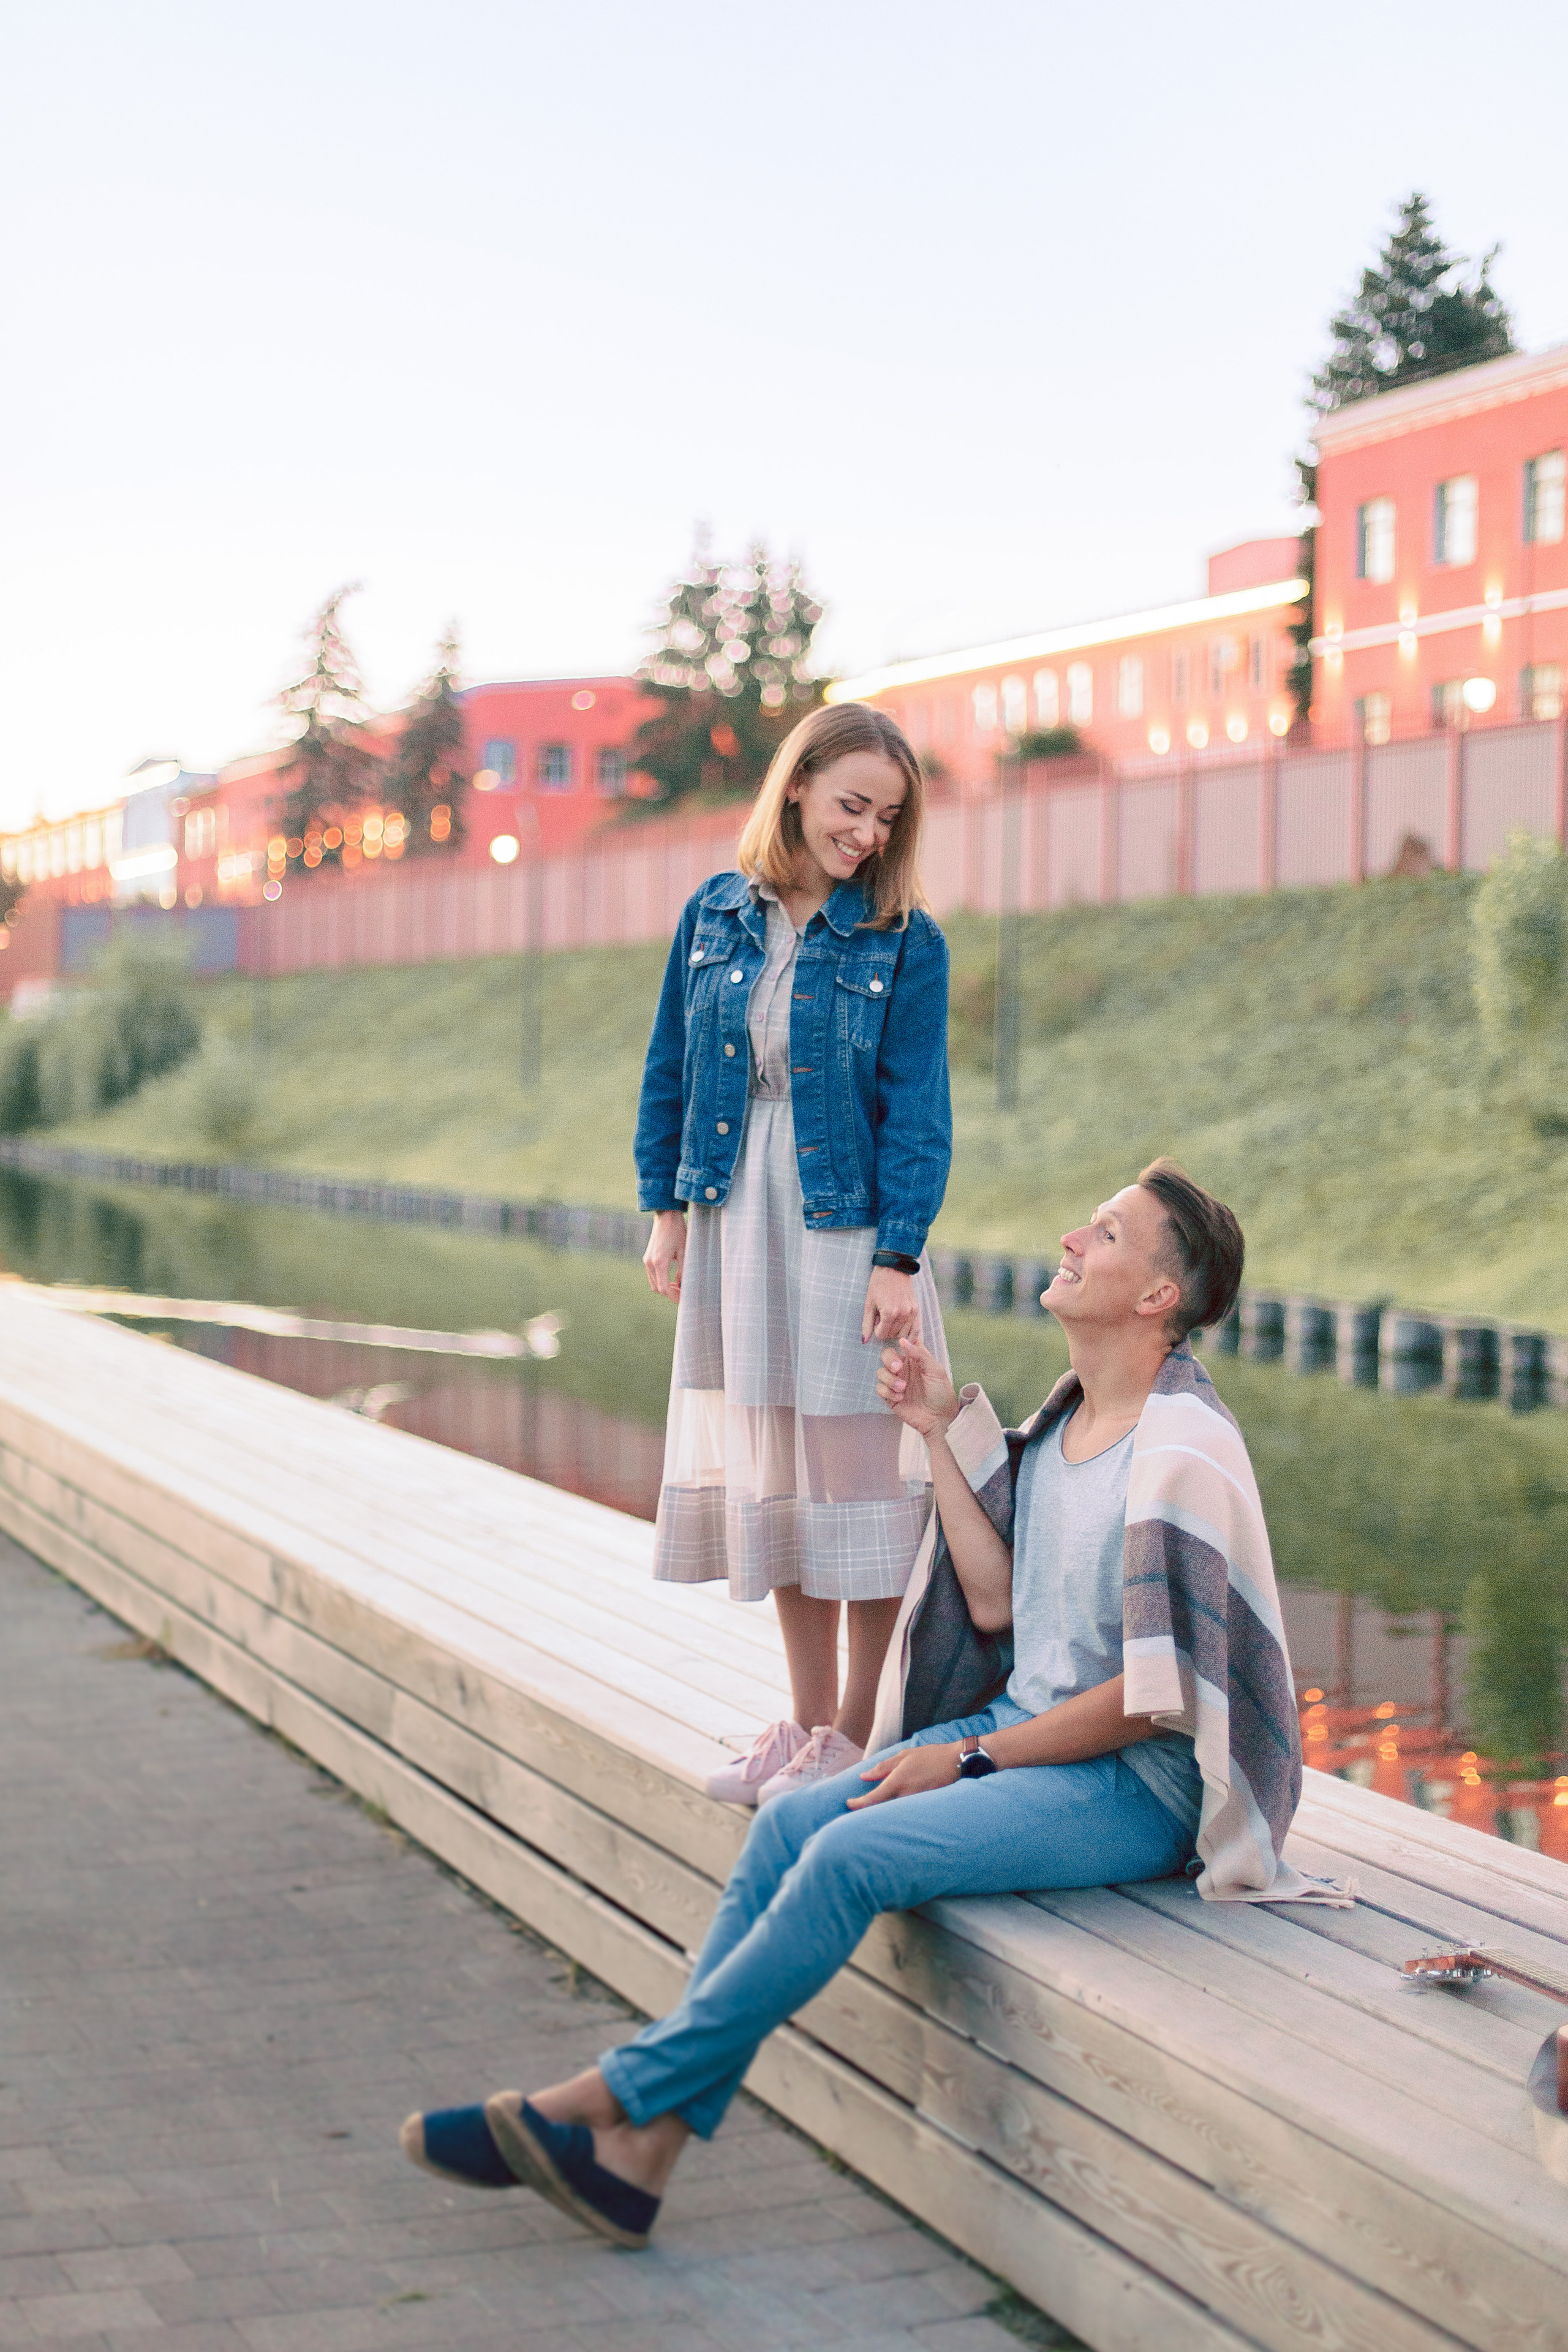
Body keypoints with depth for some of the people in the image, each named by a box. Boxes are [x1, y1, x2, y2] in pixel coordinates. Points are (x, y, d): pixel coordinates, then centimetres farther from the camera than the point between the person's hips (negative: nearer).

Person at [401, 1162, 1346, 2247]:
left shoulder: (1182, 1449, -17)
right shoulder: (1068, 1416, 11)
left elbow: (1157, 1698, -18)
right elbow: (995, 1602, 10)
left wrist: (969, 1757, -14)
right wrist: (945, 1433, 6)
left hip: (1138, 1787, -8)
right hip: (1030, 1734, 8)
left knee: (853, 1855, -24)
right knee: (790, 1823, -10)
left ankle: (621, 2097, -12)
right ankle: (642, 2153, -13)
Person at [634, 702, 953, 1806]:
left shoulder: (904, 942, -5)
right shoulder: (717, 915, 5)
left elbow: (918, 1112, -8)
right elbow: (672, 1067, 11)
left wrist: (898, 1259, -14)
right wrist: (666, 1208, 8)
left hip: (848, 1233, -4)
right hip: (736, 1223, 4)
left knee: (858, 1475, -1)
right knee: (768, 1473, 10)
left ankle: (857, 1732, 10)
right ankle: (807, 1721, 22)